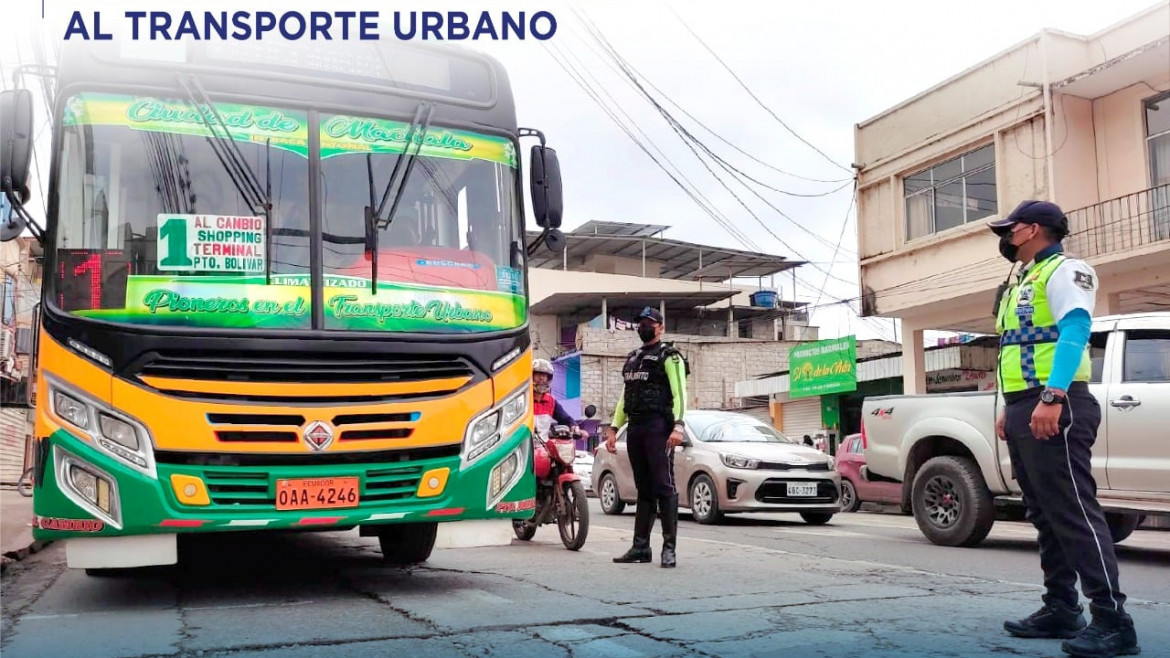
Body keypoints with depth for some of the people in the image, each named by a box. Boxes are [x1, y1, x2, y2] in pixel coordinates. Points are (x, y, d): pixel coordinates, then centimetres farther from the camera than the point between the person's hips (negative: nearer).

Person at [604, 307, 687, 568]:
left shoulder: (669, 356, 0)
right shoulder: (632, 358, 23)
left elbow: (679, 394, -10)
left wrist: (678, 426, -22)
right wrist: (613, 428, 17)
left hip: (658, 427, -7)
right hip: (635, 429, 7)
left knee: (664, 487, -9)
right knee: (643, 489, 9)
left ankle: (669, 548, -8)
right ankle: (641, 546, 12)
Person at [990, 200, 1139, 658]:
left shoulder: (1063, 270, -4)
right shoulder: (1023, 283, 24)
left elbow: (1075, 330, -19)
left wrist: (1051, 398, -30)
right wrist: (1010, 408, 19)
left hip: (1054, 408, -10)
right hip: (1025, 411, 10)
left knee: (1074, 512, -12)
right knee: (1046, 514, 11)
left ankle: (1113, 621, -10)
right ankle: (1061, 609, 18)